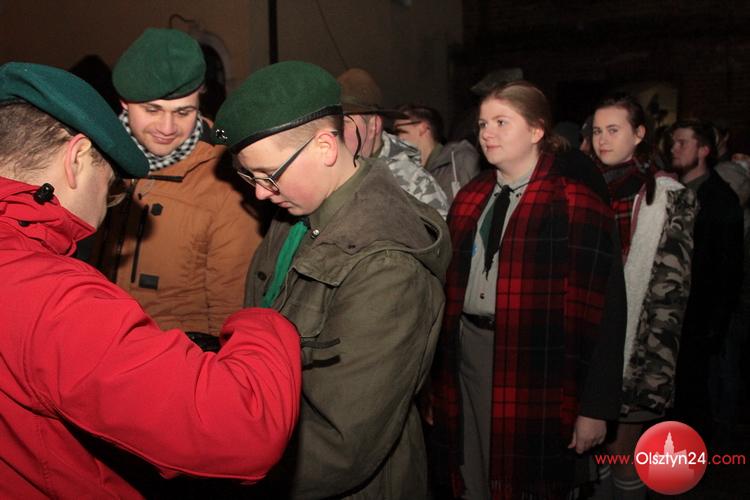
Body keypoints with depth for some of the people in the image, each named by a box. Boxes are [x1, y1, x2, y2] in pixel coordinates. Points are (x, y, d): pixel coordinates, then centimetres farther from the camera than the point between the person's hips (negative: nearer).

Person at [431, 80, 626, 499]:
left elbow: (599, 310, -13)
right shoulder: (471, 199, 10)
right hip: (468, 355, 6)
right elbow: (452, 287, 10)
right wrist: (441, 375, 6)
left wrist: (595, 407, -14)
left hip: (536, 366, -5)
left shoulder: (574, 201, -9)